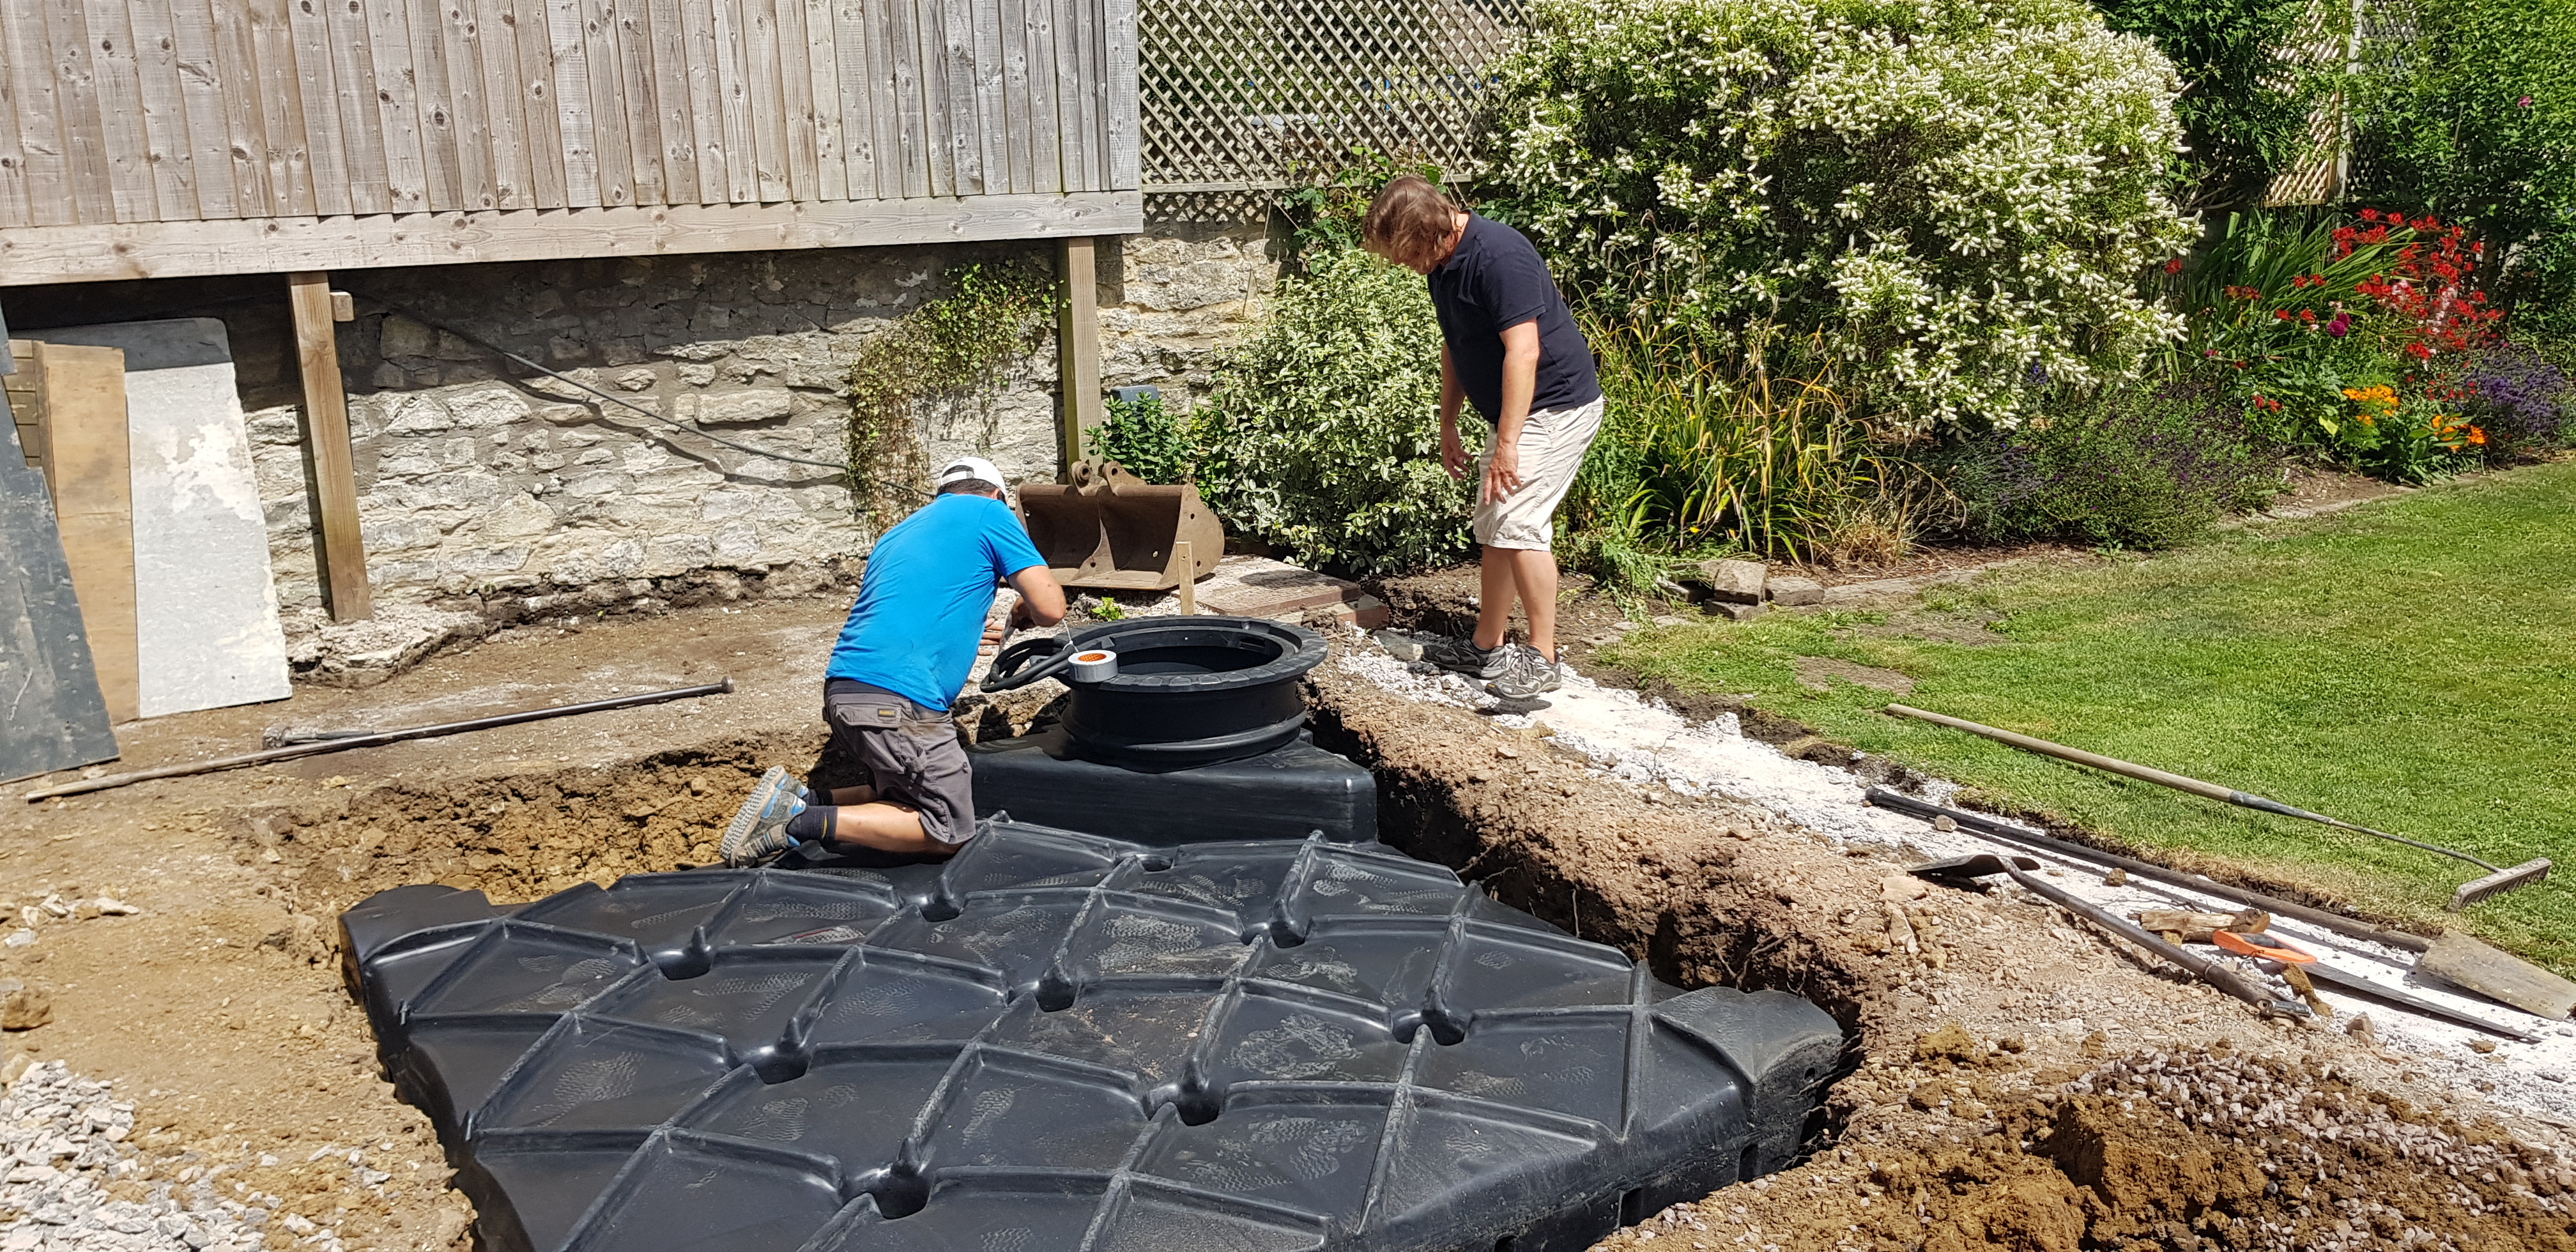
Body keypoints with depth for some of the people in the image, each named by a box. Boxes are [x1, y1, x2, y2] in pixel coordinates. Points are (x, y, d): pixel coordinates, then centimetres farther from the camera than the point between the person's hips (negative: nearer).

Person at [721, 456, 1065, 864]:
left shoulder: (899, 533, 28)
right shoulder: (990, 513, 6)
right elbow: (1051, 609, -1)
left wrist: (966, 632, 48)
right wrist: (1023, 613, 22)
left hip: (842, 690, 9)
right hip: (898, 703, -9)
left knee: (906, 795, 22)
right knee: (950, 831, 1)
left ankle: (800, 801, 5)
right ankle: (805, 823, -10)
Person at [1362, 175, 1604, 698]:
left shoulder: (1499, 256, -24)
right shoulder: (1443, 265, 7)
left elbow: (1523, 351, -28)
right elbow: (1455, 348, 18)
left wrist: (1506, 444, -30)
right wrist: (1447, 427, 20)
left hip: (1556, 406, -10)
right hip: (1516, 413, 10)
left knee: (1518, 524, -16)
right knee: (1494, 528, 12)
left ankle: (1542, 657, -9)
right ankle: (1486, 648, 20)